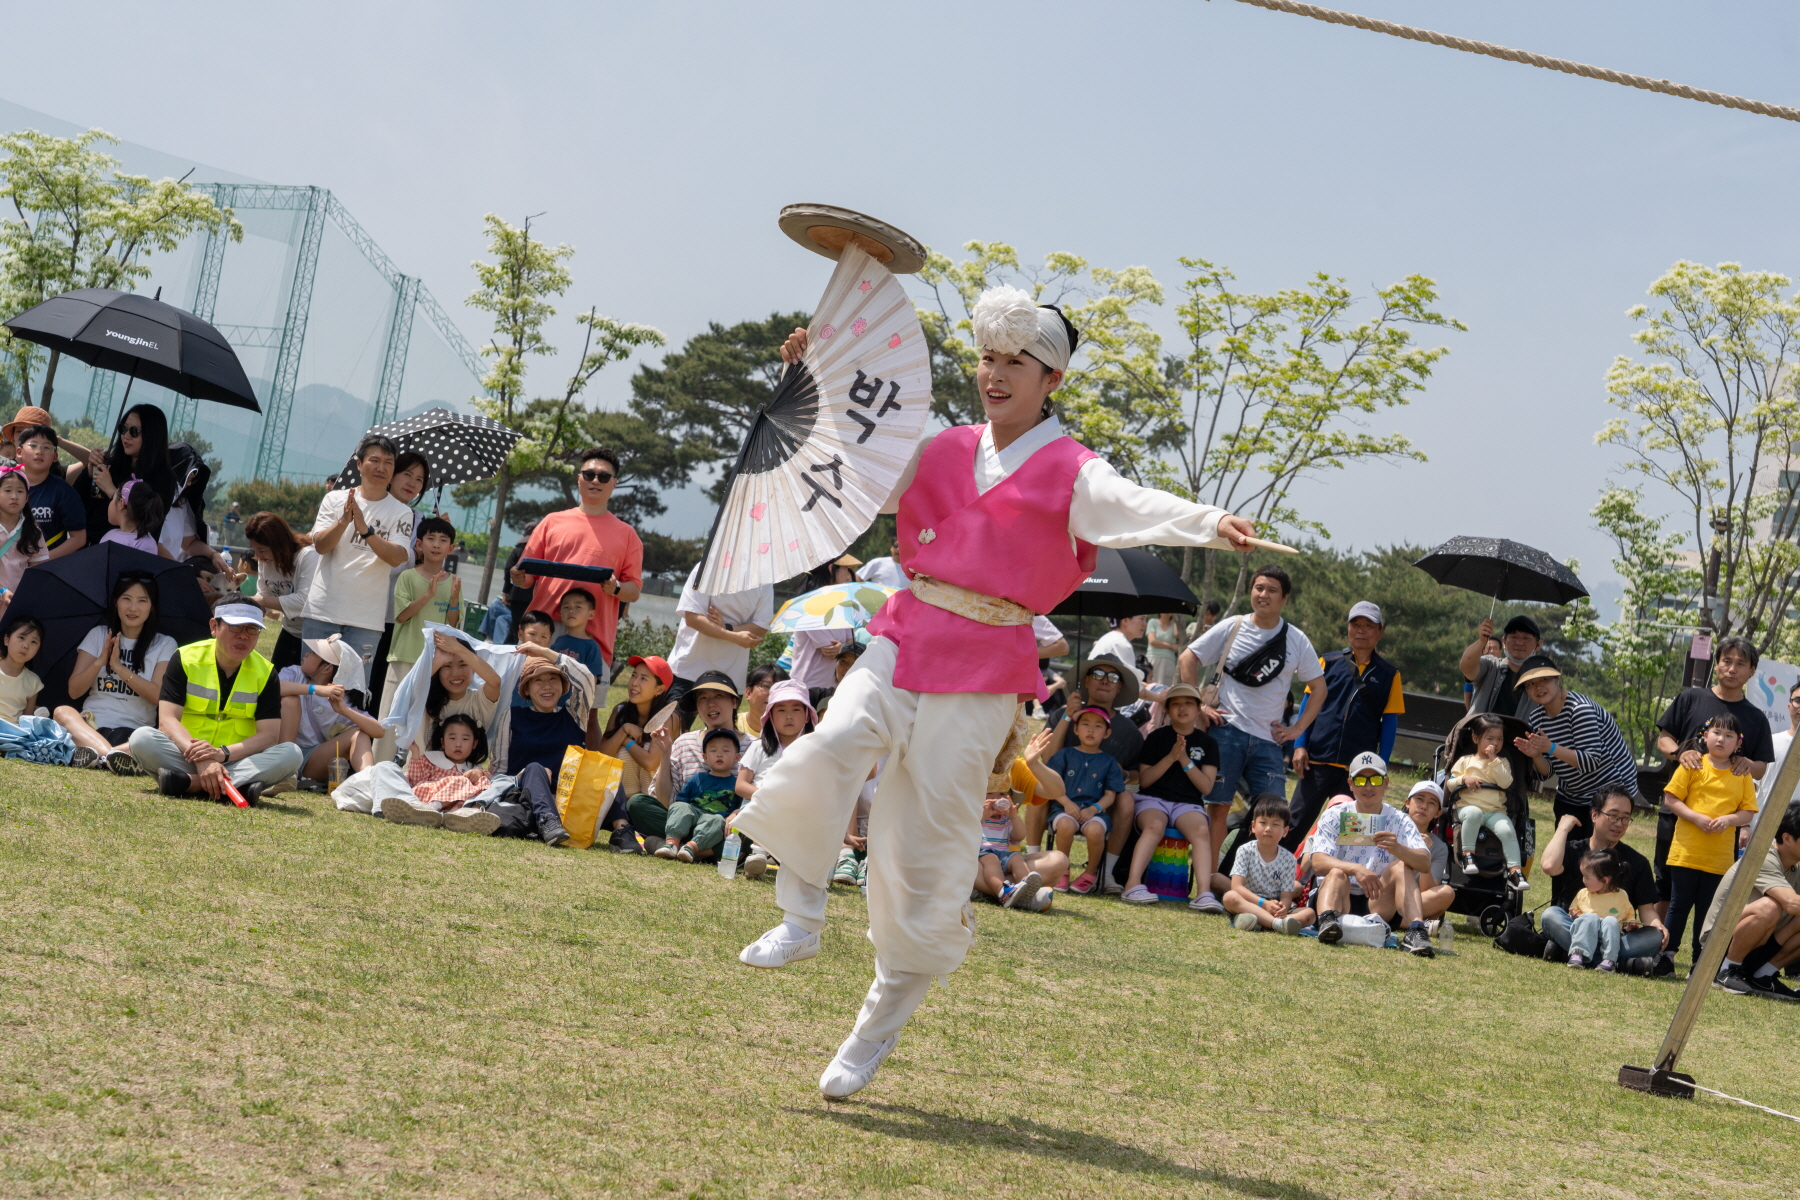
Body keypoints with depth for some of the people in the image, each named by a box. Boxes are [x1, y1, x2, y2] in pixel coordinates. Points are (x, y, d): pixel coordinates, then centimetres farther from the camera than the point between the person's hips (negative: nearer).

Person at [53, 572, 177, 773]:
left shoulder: (165, 645, 8)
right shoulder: (98, 635, 12)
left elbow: (158, 696, -5)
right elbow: (74, 691, 5)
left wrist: (119, 667, -12)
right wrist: (100, 661, -10)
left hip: (132, 733, -2)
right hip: (90, 725, 2)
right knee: (62, 711, -32)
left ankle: (96, 754, -51)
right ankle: (112, 755, -54)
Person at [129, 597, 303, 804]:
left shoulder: (265, 673, 0)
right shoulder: (186, 659, -4)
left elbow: (269, 735, -8)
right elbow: (167, 719, -14)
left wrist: (222, 754, -27)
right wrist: (203, 761, -31)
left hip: (237, 761, 1)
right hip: (185, 755, -1)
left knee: (291, 753, -26)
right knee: (141, 739, -28)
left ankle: (188, 782, -35)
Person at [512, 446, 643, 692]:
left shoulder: (626, 535, 12)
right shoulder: (553, 522, 14)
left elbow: (634, 590, 9)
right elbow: (526, 576, 15)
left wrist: (615, 588, -12)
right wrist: (519, 577, -7)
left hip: (593, 639, -1)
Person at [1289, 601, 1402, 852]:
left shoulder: (1389, 674, 7)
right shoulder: (1328, 662, 7)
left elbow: (1390, 721, 7)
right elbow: (1308, 703, 8)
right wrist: (1299, 745, -1)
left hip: (1357, 767, 0)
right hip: (1317, 760, 0)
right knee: (1296, 823, -1)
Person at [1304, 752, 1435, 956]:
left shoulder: (1399, 821, 3)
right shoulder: (1334, 816, 0)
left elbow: (1425, 863, -14)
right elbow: (1317, 863, -17)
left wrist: (1398, 849, -36)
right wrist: (1356, 869, -36)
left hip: (1377, 906, 1)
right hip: (1337, 900, -1)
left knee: (1402, 866, -20)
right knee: (1337, 872, -30)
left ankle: (1415, 930, -38)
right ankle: (1327, 922, -57)